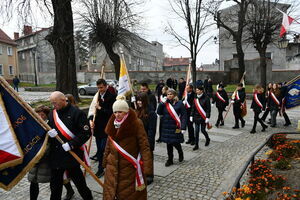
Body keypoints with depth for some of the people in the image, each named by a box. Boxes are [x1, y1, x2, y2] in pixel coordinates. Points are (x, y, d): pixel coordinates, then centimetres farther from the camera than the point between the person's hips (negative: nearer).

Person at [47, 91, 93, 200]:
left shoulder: (77, 113, -11)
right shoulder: (52, 113, 8)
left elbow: (86, 133, -15)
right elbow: (48, 128, 16)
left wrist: (71, 144, -20)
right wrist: (50, 132, -8)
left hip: (72, 154, -5)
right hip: (55, 154, 6)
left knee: (77, 178, 9)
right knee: (55, 180, 16)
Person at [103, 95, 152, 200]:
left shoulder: (136, 123, -15)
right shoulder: (112, 123, 3)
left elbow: (144, 146, -16)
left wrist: (147, 167, -20)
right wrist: (105, 162, 17)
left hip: (130, 167, -5)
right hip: (113, 166, 5)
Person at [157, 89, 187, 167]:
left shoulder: (179, 103, -6)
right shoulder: (165, 103, 6)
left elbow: (184, 116, -8)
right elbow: (159, 113, 0)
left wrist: (183, 127, -14)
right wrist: (162, 104, -11)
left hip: (176, 127, -4)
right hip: (166, 127, 4)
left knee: (175, 142, 0)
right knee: (168, 143, 9)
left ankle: (180, 153, 33)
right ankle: (170, 159, 24)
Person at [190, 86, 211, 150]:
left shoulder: (206, 98, -10)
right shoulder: (195, 98, 5)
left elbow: (208, 109, -11)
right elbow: (193, 108, 10)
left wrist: (207, 117, -15)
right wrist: (191, 116, 7)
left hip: (203, 117, -4)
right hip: (196, 117, 4)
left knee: (203, 130, 6)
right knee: (196, 131, 1)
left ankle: (207, 139, 37)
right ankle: (196, 145, 9)